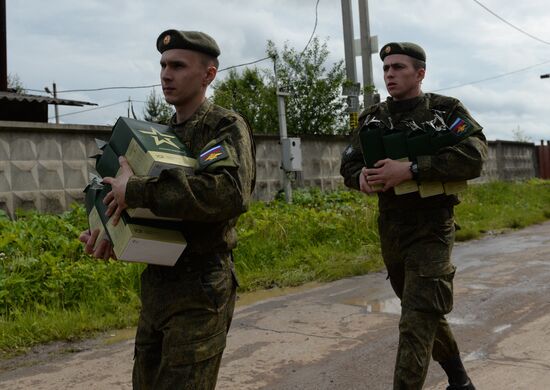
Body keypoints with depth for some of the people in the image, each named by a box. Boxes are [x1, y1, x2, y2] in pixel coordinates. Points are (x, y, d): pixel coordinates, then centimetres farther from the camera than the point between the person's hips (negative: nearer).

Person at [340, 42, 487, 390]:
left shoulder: (447, 111, -6)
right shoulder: (374, 118, 8)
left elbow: (474, 156, -21)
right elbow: (348, 164, 10)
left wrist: (409, 170, -28)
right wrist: (362, 177, -15)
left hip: (431, 228, -5)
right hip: (390, 229, 6)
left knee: (417, 321, -12)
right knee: (427, 311, 20)